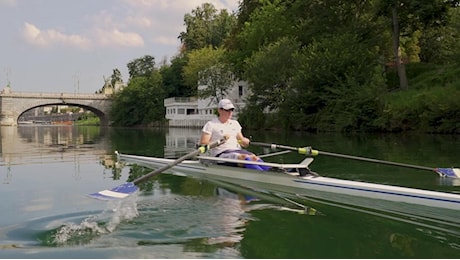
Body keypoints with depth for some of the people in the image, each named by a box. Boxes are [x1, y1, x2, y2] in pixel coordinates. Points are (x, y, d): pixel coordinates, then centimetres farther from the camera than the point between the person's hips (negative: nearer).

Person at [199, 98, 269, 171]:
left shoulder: (235, 123, 22)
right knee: (244, 157, -35)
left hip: (237, 151, 6)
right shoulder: (211, 125, 3)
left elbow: (242, 140, 27)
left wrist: (245, 141, 2)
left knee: (254, 157, -28)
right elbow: (202, 144, -6)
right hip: (220, 154, -6)